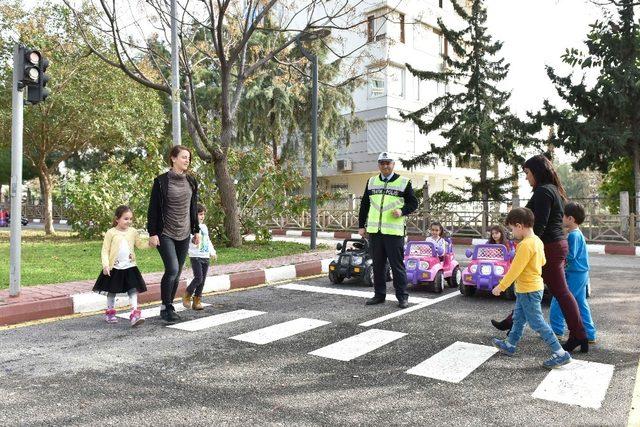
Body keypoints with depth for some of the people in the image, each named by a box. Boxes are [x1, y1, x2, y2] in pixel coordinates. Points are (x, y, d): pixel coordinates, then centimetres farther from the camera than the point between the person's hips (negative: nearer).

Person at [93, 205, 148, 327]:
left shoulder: (133, 232, 3)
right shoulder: (111, 233, -8)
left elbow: (140, 244, 6)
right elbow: (105, 250, -8)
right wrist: (105, 265, -18)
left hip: (130, 267, 2)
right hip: (114, 268, -2)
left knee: (133, 290, -6)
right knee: (112, 291, 13)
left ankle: (135, 314, -9)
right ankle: (110, 312, 31)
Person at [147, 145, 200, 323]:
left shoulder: (191, 181, 9)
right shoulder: (161, 181, -7)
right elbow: (153, 208, -7)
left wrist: (196, 230, 12)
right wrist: (152, 233, -12)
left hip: (184, 234, 5)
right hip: (165, 233, -5)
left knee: (177, 272, 8)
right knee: (172, 269, -15)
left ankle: (169, 306, 22)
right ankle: (165, 307, 1)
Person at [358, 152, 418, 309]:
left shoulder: (404, 182, 2)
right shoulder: (371, 182, 14)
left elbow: (413, 203, 5)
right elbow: (364, 205, 17)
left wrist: (402, 211, -14)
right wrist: (361, 225, 13)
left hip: (394, 231, -4)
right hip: (374, 231, 4)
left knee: (397, 265, -1)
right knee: (377, 265, 10)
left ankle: (402, 297, 8)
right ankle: (379, 294, 21)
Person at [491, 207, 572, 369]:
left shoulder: (525, 244, -25)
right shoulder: (537, 241, 5)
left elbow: (515, 269, -24)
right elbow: (542, 261, 17)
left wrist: (501, 286, -17)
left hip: (528, 290, -10)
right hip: (534, 286, 10)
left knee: (537, 322, -3)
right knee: (518, 318, 20)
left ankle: (560, 354, 3)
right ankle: (510, 345, 33)